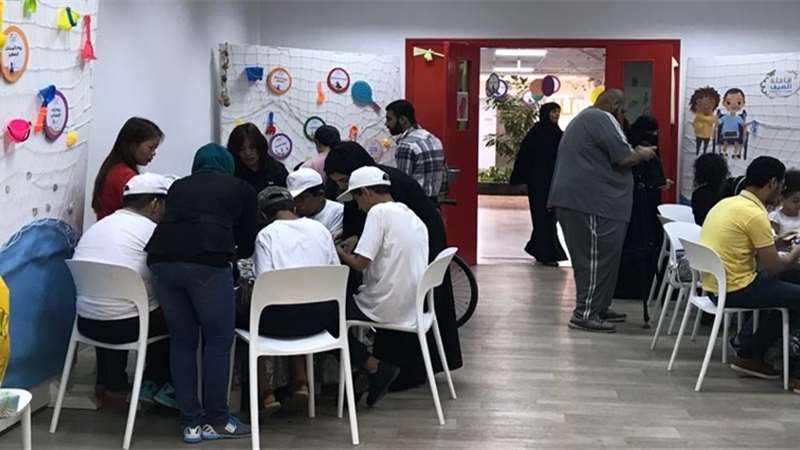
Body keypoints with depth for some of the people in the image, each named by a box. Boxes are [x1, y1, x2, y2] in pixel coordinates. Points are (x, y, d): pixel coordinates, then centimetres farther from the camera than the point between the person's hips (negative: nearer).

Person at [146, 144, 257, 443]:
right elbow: (247, 244, 28)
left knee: (181, 341, 14)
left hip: (162, 259, 4)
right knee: (218, 341, 9)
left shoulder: (178, 186, 29)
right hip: (206, 262, -4)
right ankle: (215, 421, 15)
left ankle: (191, 423, 18)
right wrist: (229, 252, 52)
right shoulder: (242, 189, 22)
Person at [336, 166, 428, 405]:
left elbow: (360, 263, -20)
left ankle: (373, 365, -1)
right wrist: (352, 252, 17)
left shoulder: (379, 212, -13)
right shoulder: (413, 217, 12)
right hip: (411, 309, 9)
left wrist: (342, 255, 1)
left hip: (386, 309, -9)